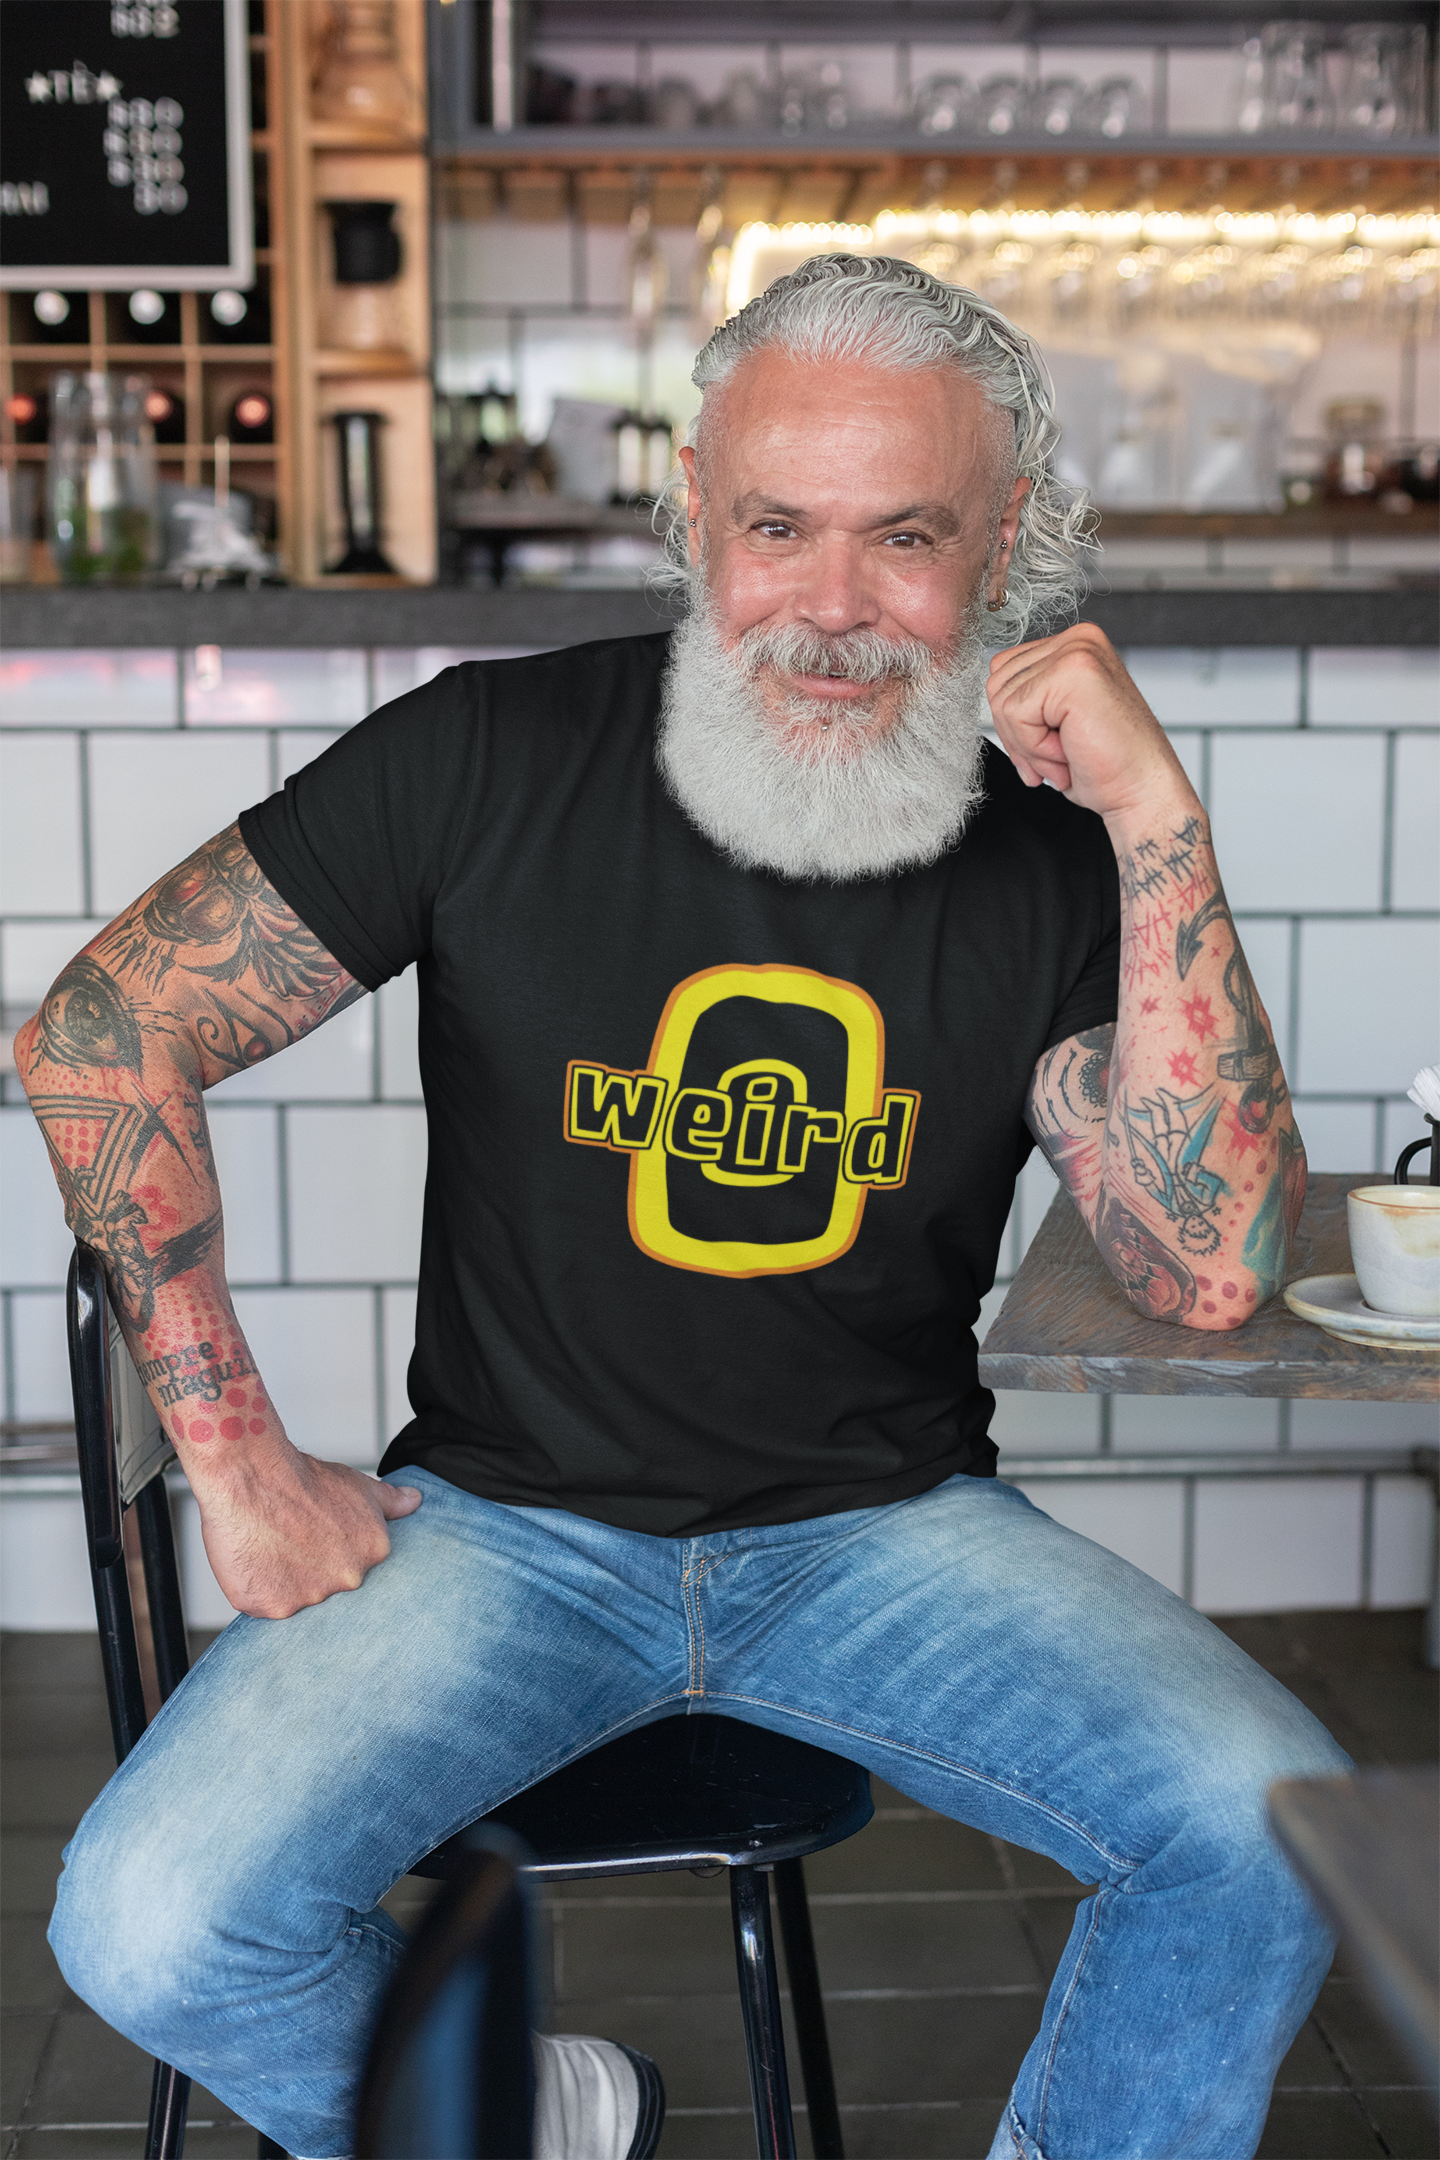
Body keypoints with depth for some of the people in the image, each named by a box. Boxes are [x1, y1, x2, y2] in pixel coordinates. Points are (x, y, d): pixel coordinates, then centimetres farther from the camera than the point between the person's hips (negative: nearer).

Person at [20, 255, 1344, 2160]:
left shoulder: (1053, 864, -4)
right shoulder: (491, 760, -7)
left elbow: (1213, 1278, -14)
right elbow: (103, 1034, -3)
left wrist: (1163, 827, -20)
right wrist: (241, 1459, -6)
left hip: (884, 1531, 1)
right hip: (509, 1522, 0)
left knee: (1277, 1837, -21)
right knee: (155, 1929, -20)